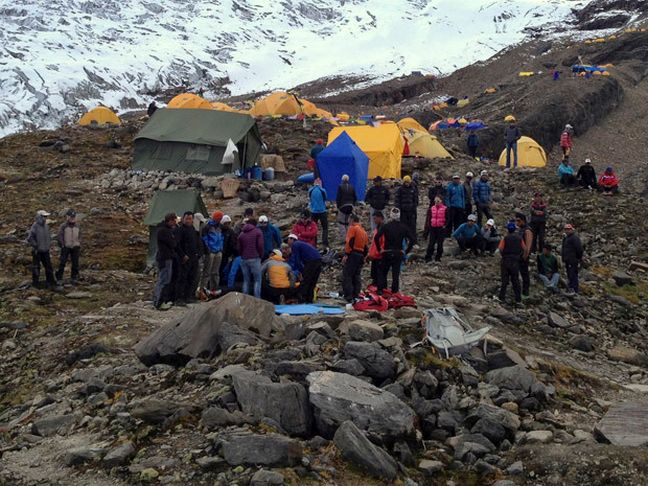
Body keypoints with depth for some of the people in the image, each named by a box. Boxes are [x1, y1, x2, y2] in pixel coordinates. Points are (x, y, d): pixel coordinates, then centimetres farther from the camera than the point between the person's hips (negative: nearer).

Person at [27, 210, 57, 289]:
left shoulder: (46, 226, 4)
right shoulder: (34, 227, -17)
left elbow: (49, 236, 20)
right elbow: (29, 239, -21)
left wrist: (49, 245, 10)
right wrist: (36, 246, -16)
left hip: (45, 251, 6)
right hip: (37, 251, -6)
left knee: (49, 267, 4)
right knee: (36, 268, 6)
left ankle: (50, 282, 11)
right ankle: (35, 283, 19)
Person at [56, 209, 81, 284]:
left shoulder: (77, 226, 5)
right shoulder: (63, 226, -6)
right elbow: (60, 237, -4)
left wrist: (79, 246, 6)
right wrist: (62, 246, -8)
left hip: (75, 247, 3)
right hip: (66, 247, -3)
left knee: (75, 264, 6)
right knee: (62, 263, -4)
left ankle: (74, 278, 17)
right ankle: (59, 279, 3)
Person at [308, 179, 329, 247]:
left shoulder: (310, 190, -5)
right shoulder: (322, 190, -13)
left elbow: (309, 200, 6)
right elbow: (325, 198, 2)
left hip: (313, 211, 3)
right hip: (322, 211, -3)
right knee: (325, 228, 7)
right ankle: (325, 244, -2)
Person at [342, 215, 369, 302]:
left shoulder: (353, 228, -4)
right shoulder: (364, 231, 20)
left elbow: (349, 242, -15)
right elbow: (365, 246, 19)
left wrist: (346, 254, -16)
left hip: (352, 254, -8)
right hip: (361, 255, 8)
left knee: (347, 276, -8)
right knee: (357, 277, 13)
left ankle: (348, 297, -16)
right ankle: (356, 296, 13)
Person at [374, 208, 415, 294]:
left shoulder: (385, 226, -8)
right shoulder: (404, 227, -1)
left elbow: (376, 237, -17)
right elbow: (412, 239, -4)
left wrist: (379, 249, -6)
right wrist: (406, 251, 2)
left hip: (387, 253, -1)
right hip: (399, 253, 2)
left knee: (382, 272, 12)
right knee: (396, 274, 9)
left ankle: (380, 290, 7)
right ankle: (394, 291, 11)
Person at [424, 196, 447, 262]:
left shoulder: (445, 209, 0)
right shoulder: (431, 209, 6)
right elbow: (428, 219, 8)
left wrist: (445, 226, -11)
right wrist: (426, 230, 4)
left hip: (441, 229, -1)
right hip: (432, 228, 1)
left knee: (440, 244, 5)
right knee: (431, 244, -1)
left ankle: (438, 257, 15)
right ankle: (428, 257, 4)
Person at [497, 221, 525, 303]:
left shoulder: (505, 238, -9)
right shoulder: (519, 238, -1)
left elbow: (500, 249, -17)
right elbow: (524, 249, -2)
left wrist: (503, 255, 1)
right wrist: (519, 256, 12)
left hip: (505, 261, -2)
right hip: (515, 262, 2)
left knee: (504, 280, 7)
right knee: (515, 280, 9)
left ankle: (502, 297, 8)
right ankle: (518, 299, 8)